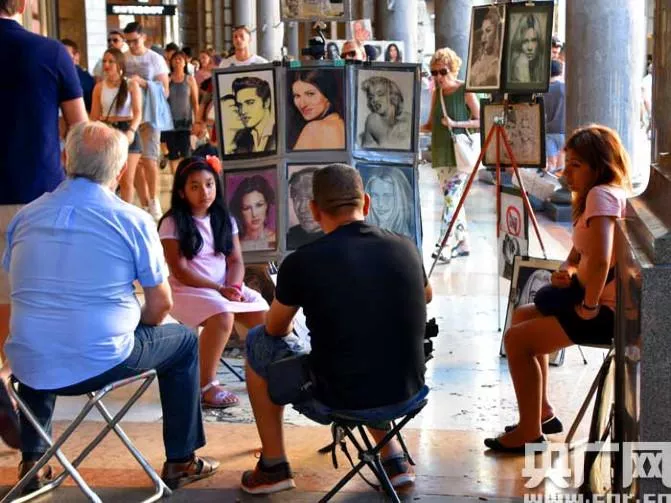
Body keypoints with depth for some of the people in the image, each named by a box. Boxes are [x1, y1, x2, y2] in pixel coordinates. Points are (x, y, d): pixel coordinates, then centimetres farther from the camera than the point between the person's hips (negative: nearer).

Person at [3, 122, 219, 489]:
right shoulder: (133, 220, -8)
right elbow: (161, 304, -3)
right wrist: (135, 328, 19)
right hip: (100, 363, -4)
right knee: (184, 341, 23)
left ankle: (33, 459, 38)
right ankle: (181, 461, 27)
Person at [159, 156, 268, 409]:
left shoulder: (224, 219, 9)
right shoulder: (172, 223, -8)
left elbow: (236, 261, 5)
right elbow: (180, 272, -13)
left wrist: (233, 287, -16)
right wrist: (219, 289, -19)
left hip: (226, 287, 5)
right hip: (188, 291, -5)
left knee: (264, 314, -18)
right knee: (222, 317, -34)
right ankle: (206, 385, -21)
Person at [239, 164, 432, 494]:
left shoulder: (302, 262, -13)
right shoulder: (405, 248, -2)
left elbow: (275, 329, 7)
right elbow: (426, 296, 22)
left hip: (337, 402, -4)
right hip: (406, 392, 4)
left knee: (258, 343, 19)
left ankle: (273, 467, 25)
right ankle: (394, 460, 29)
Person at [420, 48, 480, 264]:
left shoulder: (465, 92, -8)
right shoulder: (436, 93, 9)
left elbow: (480, 121, -8)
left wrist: (455, 124, -19)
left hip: (461, 154, -6)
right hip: (441, 153, 7)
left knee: (451, 196, -15)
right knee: (451, 198, 10)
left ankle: (443, 244, -17)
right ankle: (463, 243, 20)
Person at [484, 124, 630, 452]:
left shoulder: (601, 195, -19)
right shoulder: (611, 193, 13)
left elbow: (600, 260, -32)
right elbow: (579, 253, 19)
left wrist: (589, 307, -20)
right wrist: (567, 269, -2)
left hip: (608, 311, -11)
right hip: (600, 300, 11)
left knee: (516, 339, -10)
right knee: (522, 317, 21)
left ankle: (530, 432, 3)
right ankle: (542, 413, 26)